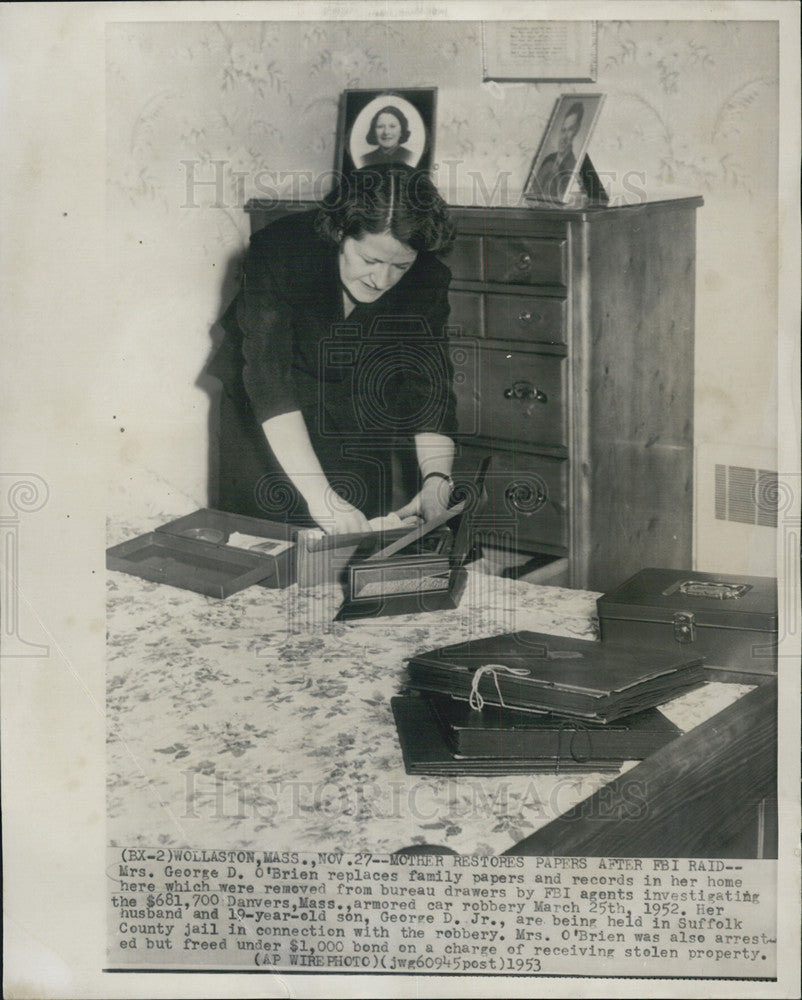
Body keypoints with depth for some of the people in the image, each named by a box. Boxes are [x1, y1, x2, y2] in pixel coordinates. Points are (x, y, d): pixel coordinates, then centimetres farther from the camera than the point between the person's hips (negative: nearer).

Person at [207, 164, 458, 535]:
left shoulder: (426, 280, -19)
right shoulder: (280, 250, -30)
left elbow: (431, 386, -17)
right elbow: (269, 381, -37)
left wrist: (436, 481, -34)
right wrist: (317, 494, -46)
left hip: (358, 417, 2)